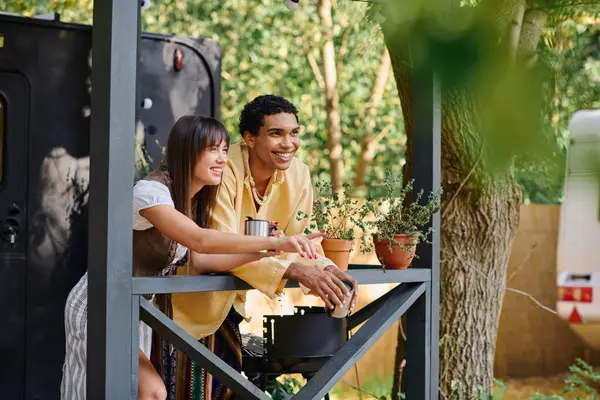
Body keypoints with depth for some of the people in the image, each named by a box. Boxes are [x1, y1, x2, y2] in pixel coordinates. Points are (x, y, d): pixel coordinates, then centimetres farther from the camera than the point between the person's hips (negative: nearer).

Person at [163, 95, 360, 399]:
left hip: (230, 300, 6)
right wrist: (292, 270, -43)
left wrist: (326, 271, -25)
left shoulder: (298, 175, -8)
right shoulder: (224, 170, -27)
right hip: (188, 302, -6)